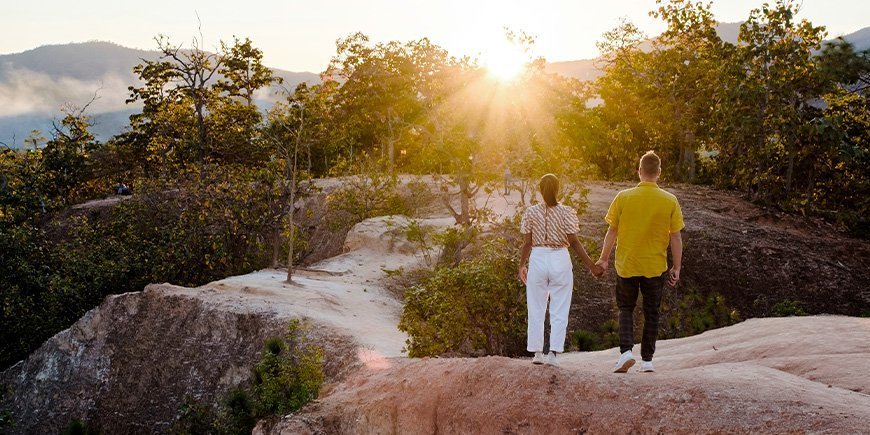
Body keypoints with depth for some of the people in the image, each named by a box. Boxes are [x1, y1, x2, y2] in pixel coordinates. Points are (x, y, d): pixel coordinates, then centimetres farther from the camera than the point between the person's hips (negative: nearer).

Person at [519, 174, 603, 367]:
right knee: (559, 311, 4)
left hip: (538, 259, 1)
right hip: (560, 260, -1)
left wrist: (522, 265, 16)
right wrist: (592, 266, -2)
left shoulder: (531, 212, -1)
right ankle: (553, 353, -3)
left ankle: (537, 353, 13)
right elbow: (574, 243, -7)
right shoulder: (566, 212, -5)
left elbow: (527, 243, 1)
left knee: (536, 310, 11)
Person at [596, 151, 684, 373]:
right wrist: (676, 268, 6)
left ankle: (626, 351, -3)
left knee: (626, 308, 16)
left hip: (626, 265, 0)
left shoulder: (623, 197, -8)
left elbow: (612, 232, -3)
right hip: (655, 267, 0)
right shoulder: (670, 201, -6)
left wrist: (604, 259, 9)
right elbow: (676, 238, -3)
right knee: (651, 313, 14)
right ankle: (647, 360, 17)